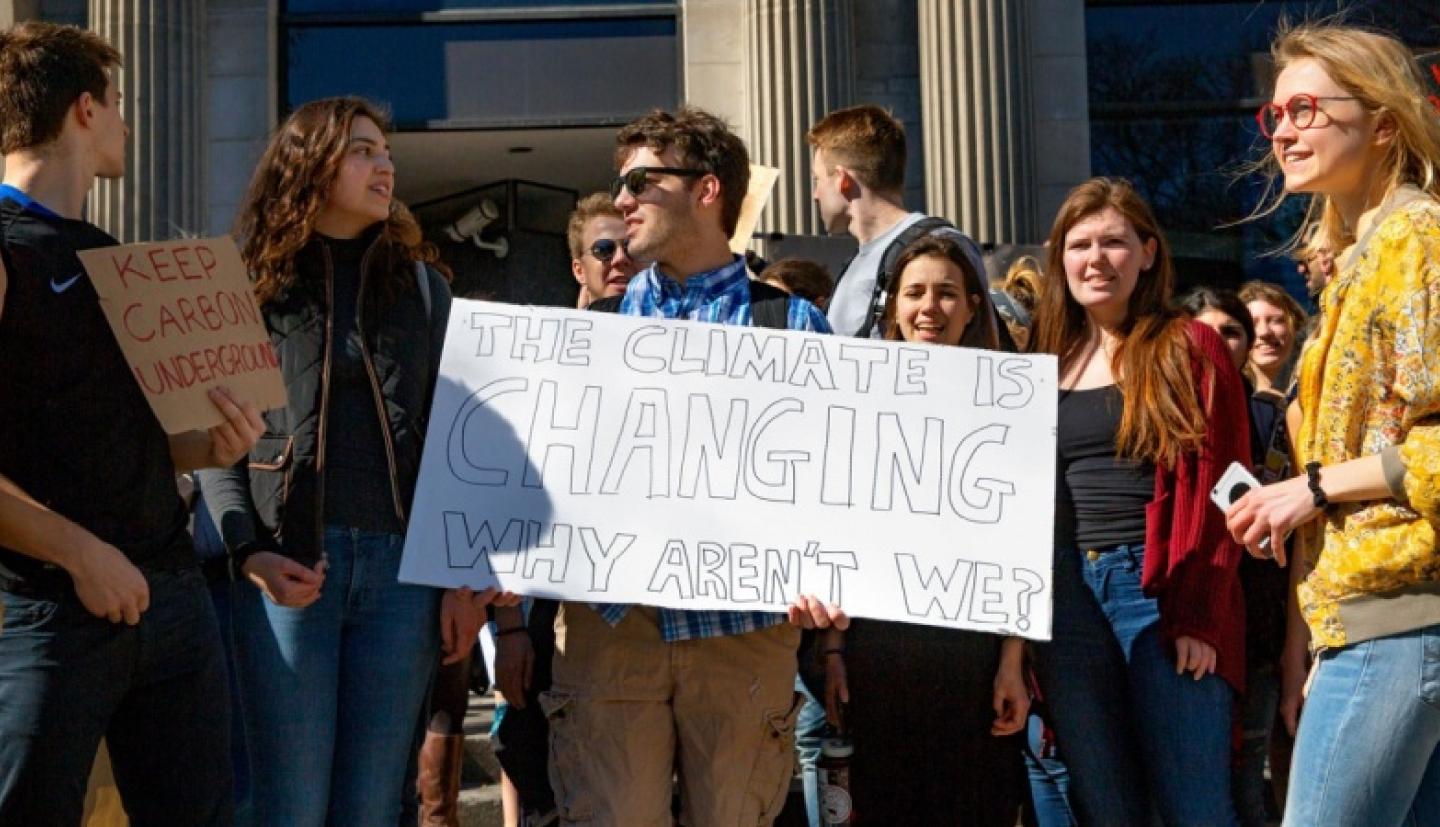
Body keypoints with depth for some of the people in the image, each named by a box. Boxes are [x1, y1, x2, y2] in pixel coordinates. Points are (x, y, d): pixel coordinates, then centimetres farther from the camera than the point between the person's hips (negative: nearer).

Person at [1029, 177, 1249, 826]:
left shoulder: (1188, 350, 2)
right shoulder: (1047, 362, 14)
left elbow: (1220, 487, -4)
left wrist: (1200, 616, -12)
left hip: (1163, 598, -4)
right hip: (1065, 602, 4)